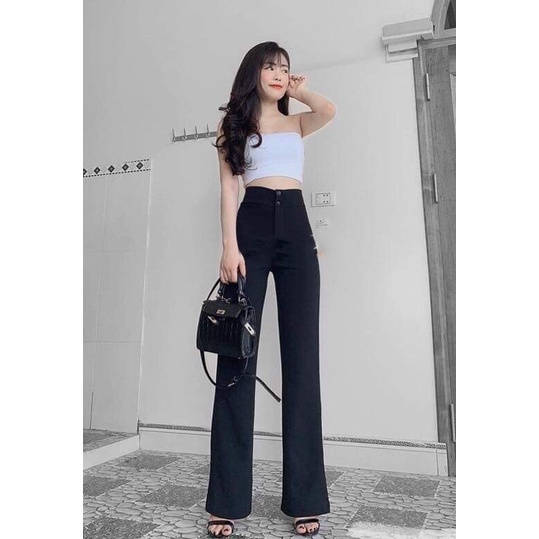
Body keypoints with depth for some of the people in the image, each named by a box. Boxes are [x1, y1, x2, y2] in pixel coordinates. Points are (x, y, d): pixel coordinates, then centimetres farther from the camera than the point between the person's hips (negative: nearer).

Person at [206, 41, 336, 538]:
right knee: (237, 353, -7)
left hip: (296, 228, 3)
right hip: (253, 226, -2)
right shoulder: (234, 123, 17)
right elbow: (228, 186, 3)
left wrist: (298, 90, 21)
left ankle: (306, 496, 6)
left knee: (301, 355, -3)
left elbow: (330, 111, 1)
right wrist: (230, 246, -10)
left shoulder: (297, 122, 24)